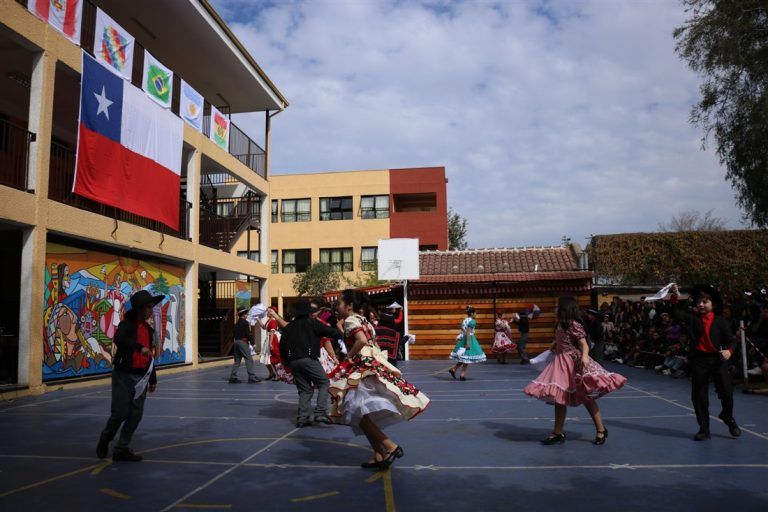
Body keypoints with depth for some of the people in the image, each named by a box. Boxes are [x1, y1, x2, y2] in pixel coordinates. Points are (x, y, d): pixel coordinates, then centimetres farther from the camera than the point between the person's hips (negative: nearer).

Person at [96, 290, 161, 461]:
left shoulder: (148, 329, 12)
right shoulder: (127, 324, -8)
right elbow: (119, 339, -33)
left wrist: (153, 379, 20)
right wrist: (140, 347, -44)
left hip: (140, 377, 6)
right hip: (123, 376, -6)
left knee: (136, 415, 5)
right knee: (120, 413, -1)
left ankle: (122, 449, 18)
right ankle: (105, 440, 26)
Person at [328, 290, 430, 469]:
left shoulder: (350, 320, -9)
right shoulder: (363, 320, 18)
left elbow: (361, 341, -26)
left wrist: (349, 356, -12)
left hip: (363, 370, -10)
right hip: (373, 367, 10)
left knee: (359, 413, -10)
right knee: (364, 413, 13)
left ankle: (391, 446, -12)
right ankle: (379, 455, 13)